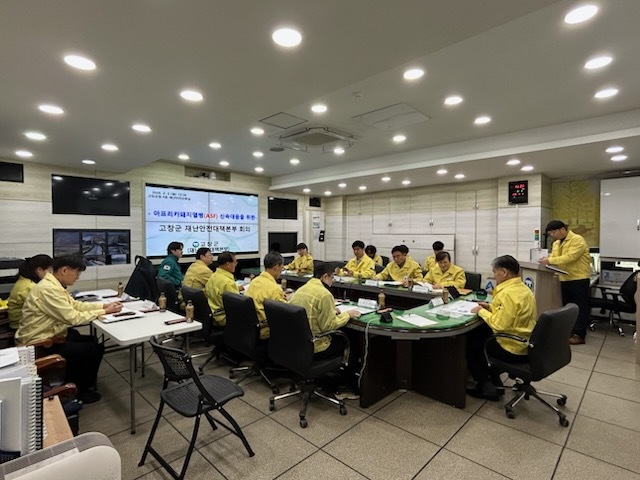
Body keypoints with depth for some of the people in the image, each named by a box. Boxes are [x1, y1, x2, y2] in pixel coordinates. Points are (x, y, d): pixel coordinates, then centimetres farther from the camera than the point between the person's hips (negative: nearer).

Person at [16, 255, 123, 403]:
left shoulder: (54, 285, 4)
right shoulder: (48, 289, -27)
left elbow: (75, 305, 10)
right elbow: (73, 318, -27)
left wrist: (104, 305, -1)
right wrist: (104, 312, -18)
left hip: (50, 336, 10)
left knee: (92, 341, 15)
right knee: (96, 349, -8)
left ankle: (72, 383, 27)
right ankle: (79, 391, 13)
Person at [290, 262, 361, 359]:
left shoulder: (300, 290, 4)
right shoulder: (324, 294, -20)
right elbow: (329, 325, -18)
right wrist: (347, 314, -4)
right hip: (314, 348, -7)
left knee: (337, 336, 26)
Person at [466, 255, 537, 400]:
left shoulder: (508, 293, -26)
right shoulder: (523, 288, 4)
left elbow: (499, 325, -28)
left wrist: (481, 311, -15)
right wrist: (490, 307, 9)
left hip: (513, 349, -9)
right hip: (526, 344, 9)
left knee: (469, 342, 8)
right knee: (480, 333, 23)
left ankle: (486, 387, 14)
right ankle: (494, 381, 26)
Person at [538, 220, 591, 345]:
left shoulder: (577, 240, -14)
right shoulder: (556, 243, 10)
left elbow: (570, 257, -26)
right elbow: (554, 258, 7)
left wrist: (549, 260, -28)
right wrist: (546, 260, -14)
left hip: (579, 278, -8)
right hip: (565, 279, 8)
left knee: (580, 307, -1)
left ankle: (579, 334, 3)